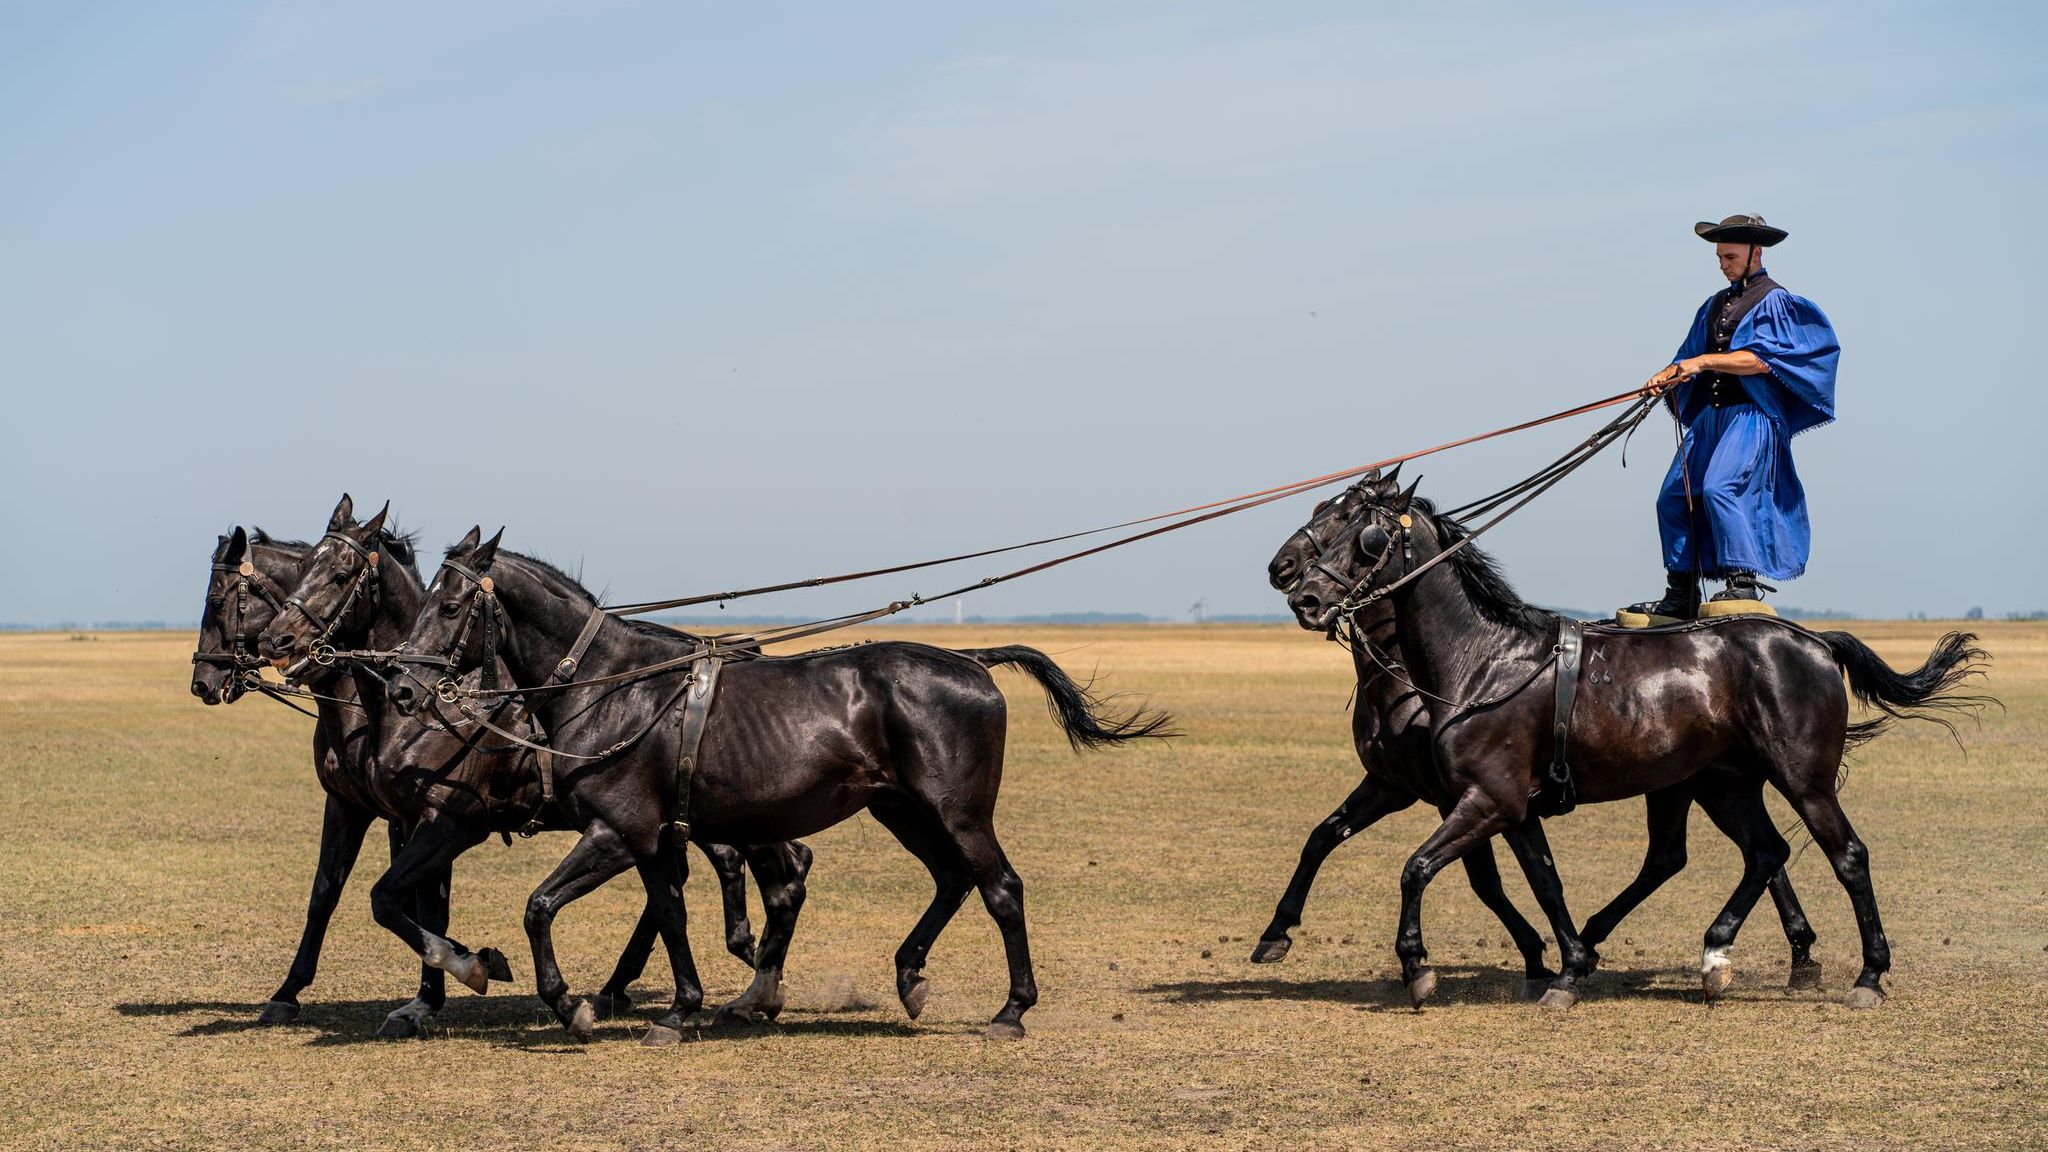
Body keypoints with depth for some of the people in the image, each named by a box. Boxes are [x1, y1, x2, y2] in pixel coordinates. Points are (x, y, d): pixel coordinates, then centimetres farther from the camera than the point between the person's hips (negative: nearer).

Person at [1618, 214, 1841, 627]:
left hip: (1752, 414, -8)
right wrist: (1668, 375, -2)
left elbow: (1761, 360, -15)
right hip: (1712, 415, 8)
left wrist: (1705, 362, -20)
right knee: (1673, 498, 4)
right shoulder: (1716, 305, 21)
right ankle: (1681, 597, 10)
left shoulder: (1774, 301, -2)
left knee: (1719, 487, -27)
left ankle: (1744, 586, -27)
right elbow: (1689, 357, 19)